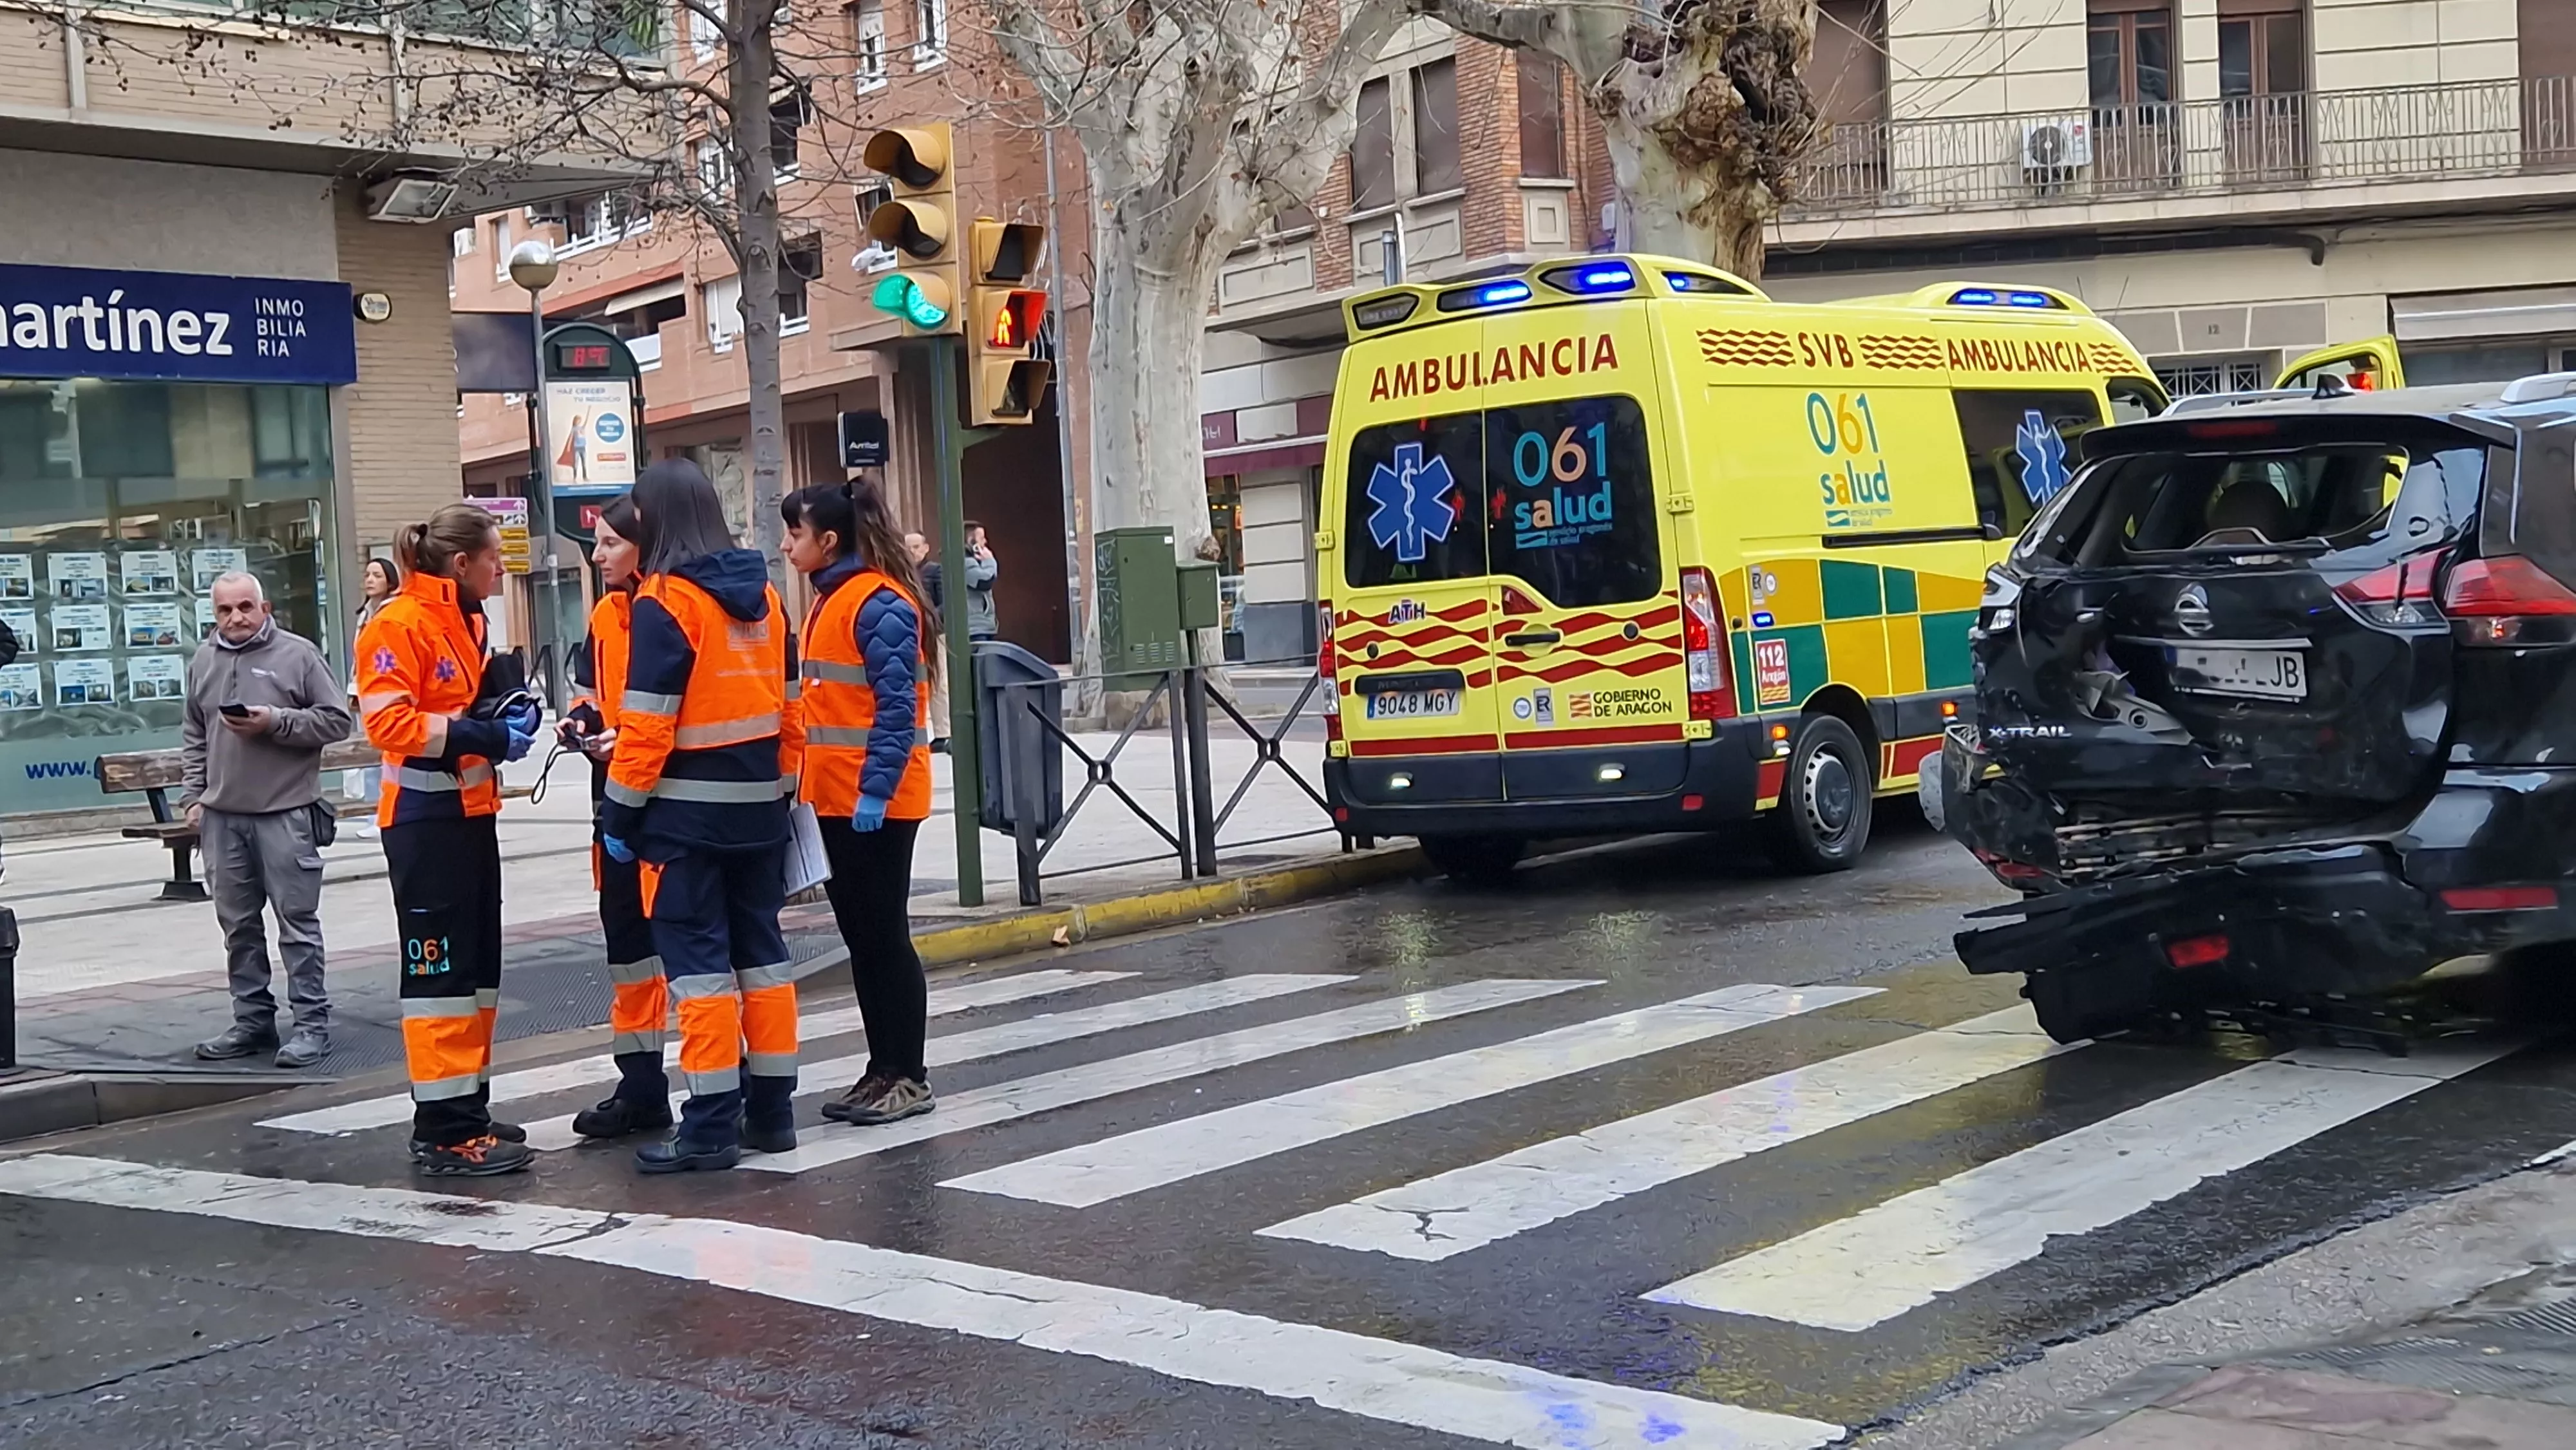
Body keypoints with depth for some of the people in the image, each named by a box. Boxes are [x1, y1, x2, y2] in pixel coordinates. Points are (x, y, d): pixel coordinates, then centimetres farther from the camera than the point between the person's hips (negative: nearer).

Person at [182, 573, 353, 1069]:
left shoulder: (298, 654, -2)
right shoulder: (203, 662, 13)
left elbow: (337, 720, -4)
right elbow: (193, 736, 20)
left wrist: (276, 722, -14)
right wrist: (193, 796, 12)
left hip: (286, 813, -5)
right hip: (221, 815, 5)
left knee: (297, 921, -3)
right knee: (238, 923, 11)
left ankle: (312, 1023, 2)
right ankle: (252, 1020, 20)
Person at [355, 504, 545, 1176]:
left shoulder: (467, 621, 15)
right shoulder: (399, 625, -13)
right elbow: (387, 722, -22)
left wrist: (508, 716, 6)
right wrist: (483, 734, -25)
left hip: (471, 813, 10)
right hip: (426, 819, -10)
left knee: (477, 964, 13)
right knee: (439, 968, -8)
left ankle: (467, 1109, 22)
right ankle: (442, 1132, -5)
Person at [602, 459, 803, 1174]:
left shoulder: (664, 601, -12)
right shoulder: (762, 596, 8)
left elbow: (646, 722, -15)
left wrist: (620, 812, -8)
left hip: (688, 811, -7)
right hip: (759, 805, 7)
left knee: (698, 957, -2)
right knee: (761, 948, 13)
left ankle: (712, 1123, 0)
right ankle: (771, 1108, 18)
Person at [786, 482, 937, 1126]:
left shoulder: (880, 604, -15)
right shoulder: (831, 600, 14)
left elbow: (897, 705, -19)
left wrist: (877, 788, -23)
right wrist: (808, 783, 15)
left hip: (876, 800, -9)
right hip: (834, 797, 9)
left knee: (885, 936, -2)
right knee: (860, 936, 12)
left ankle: (908, 1077, 7)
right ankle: (883, 1070, 20)